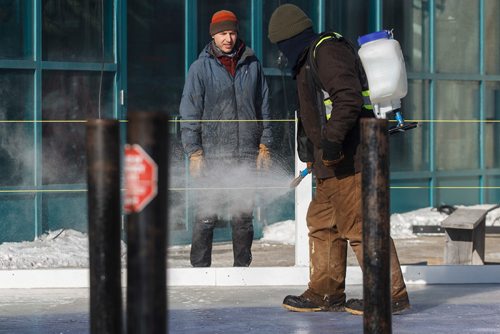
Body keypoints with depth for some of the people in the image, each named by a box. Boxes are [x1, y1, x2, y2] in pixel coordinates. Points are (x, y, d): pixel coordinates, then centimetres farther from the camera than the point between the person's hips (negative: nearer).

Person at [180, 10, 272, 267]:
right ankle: (200, 266, 3)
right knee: (206, 216, -3)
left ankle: (242, 265, 13)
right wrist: (194, 151, -5)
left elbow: (263, 108, 14)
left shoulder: (252, 65, 8)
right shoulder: (201, 68, 1)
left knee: (243, 216, 6)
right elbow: (190, 113, 1)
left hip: (247, 154, 2)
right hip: (212, 155, -2)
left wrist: (264, 144, 8)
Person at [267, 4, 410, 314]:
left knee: (359, 225, -11)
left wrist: (331, 140, -25)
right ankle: (326, 292, 22)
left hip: (348, 157, -11)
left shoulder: (327, 50, -11)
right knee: (322, 222, 15)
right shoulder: (310, 59, 23)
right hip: (332, 161, 11)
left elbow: (349, 97, -23)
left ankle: (392, 294, -8)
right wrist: (314, 149, 35)